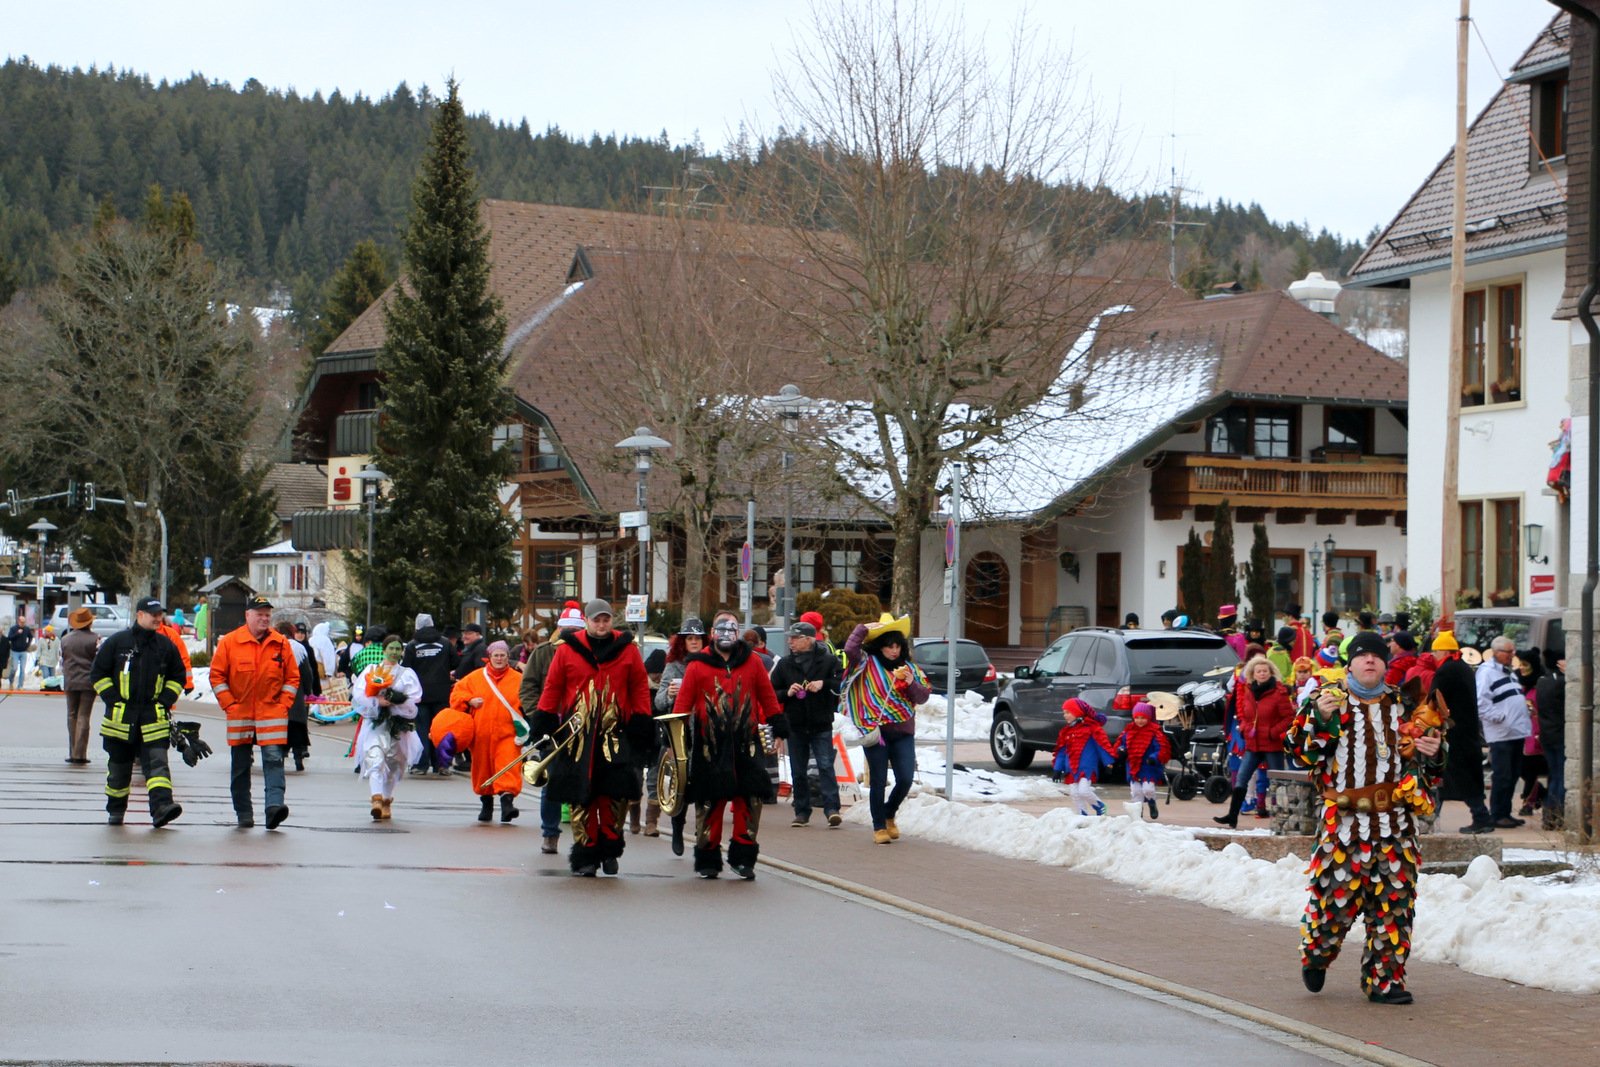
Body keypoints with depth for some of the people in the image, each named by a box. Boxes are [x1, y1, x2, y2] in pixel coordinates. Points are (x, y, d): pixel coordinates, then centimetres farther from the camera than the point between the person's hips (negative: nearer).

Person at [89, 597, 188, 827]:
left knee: (157, 763, -16)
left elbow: (177, 677, 16)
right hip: (121, 718, -1)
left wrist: (165, 702, 3)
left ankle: (162, 806, -29)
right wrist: (114, 701, -5)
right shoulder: (117, 642, -1)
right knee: (119, 768, 10)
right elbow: (98, 674, 3)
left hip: (154, 719, 1)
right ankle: (115, 811, 27)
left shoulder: (165, 645, 7)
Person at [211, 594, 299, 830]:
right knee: (241, 764, 7)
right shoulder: (229, 642, 0)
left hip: (272, 714, 0)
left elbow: (292, 677, 10)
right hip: (239, 715, 0)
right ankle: (243, 813, 16)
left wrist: (284, 703, -1)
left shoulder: (281, 643, 5)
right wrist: (229, 704, -4)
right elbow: (217, 675, 3)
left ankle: (275, 804, -24)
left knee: (274, 759, -14)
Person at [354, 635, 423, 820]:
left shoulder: (407, 674, 10)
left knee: (392, 765, 9)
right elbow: (357, 697, -2)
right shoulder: (370, 671, 10)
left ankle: (386, 800, 26)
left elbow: (413, 703, -2)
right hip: (374, 724, -2)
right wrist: (377, 702, -18)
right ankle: (377, 800, -31)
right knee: (375, 760, -20)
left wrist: (396, 700, -19)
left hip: (398, 727, 2)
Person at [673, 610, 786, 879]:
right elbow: (682, 704, 1)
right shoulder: (698, 665, 2)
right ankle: (707, 859, 13)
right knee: (709, 805, 3)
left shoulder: (752, 662, 7)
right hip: (710, 748, -1)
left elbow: (767, 696, 12)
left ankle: (743, 857, 8)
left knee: (750, 802, -3)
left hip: (746, 747, 1)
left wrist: (778, 726, 9)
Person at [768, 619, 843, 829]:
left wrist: (824, 684, -18)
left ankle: (831, 808, -17)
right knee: (798, 771, 6)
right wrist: (787, 693, -10)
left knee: (826, 766, -13)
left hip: (821, 725, -3)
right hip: (795, 725, 3)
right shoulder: (785, 664, 9)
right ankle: (801, 811, 13)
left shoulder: (828, 661, 0)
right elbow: (772, 693, 10)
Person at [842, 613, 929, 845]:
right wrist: (864, 627, -4)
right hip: (876, 730, -3)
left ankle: (889, 814, 25)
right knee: (878, 781, -1)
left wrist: (911, 684, -8)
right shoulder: (868, 663, 2)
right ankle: (879, 827, 9)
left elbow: (923, 697, 11)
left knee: (906, 779, -2)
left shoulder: (909, 667, 14)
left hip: (903, 732, 4)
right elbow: (850, 648, -15)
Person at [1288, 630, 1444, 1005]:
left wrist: (1432, 753, 0)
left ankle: (1384, 978, 8)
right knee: (1337, 894, -3)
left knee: (1395, 900, 0)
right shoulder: (1327, 700, 3)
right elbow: (1298, 750, -6)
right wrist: (1317, 717, -21)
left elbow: (1425, 763, 22)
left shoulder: (1403, 704, 13)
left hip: (1395, 824, 3)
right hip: (1343, 821, -3)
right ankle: (1316, 956, 25)